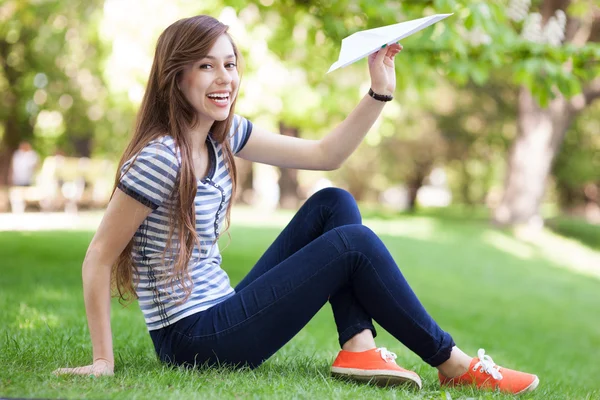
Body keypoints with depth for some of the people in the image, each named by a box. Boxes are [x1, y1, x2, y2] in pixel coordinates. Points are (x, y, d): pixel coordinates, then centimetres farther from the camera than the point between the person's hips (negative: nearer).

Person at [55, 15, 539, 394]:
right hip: (192, 342, -9)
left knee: (333, 204, 4)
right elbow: (98, 258, -18)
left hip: (221, 315, 9)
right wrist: (103, 362, -18)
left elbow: (325, 154, 9)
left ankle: (358, 349, -8)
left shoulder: (225, 134, 4)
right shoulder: (162, 157, -21)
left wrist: (380, 93, 0)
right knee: (354, 244, -11)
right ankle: (453, 365, 0)